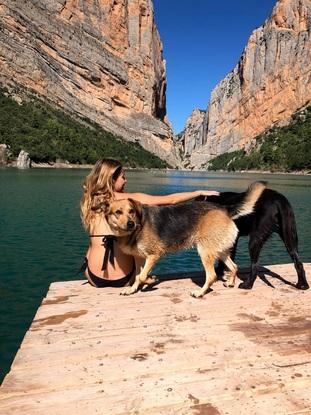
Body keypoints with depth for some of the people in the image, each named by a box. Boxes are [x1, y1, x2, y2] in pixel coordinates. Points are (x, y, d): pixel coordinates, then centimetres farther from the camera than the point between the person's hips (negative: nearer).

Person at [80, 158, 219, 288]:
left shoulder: (88, 200, -1)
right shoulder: (131, 199, -8)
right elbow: (170, 200, -2)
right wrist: (200, 192, 11)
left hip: (95, 277, 2)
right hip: (123, 278, -2)